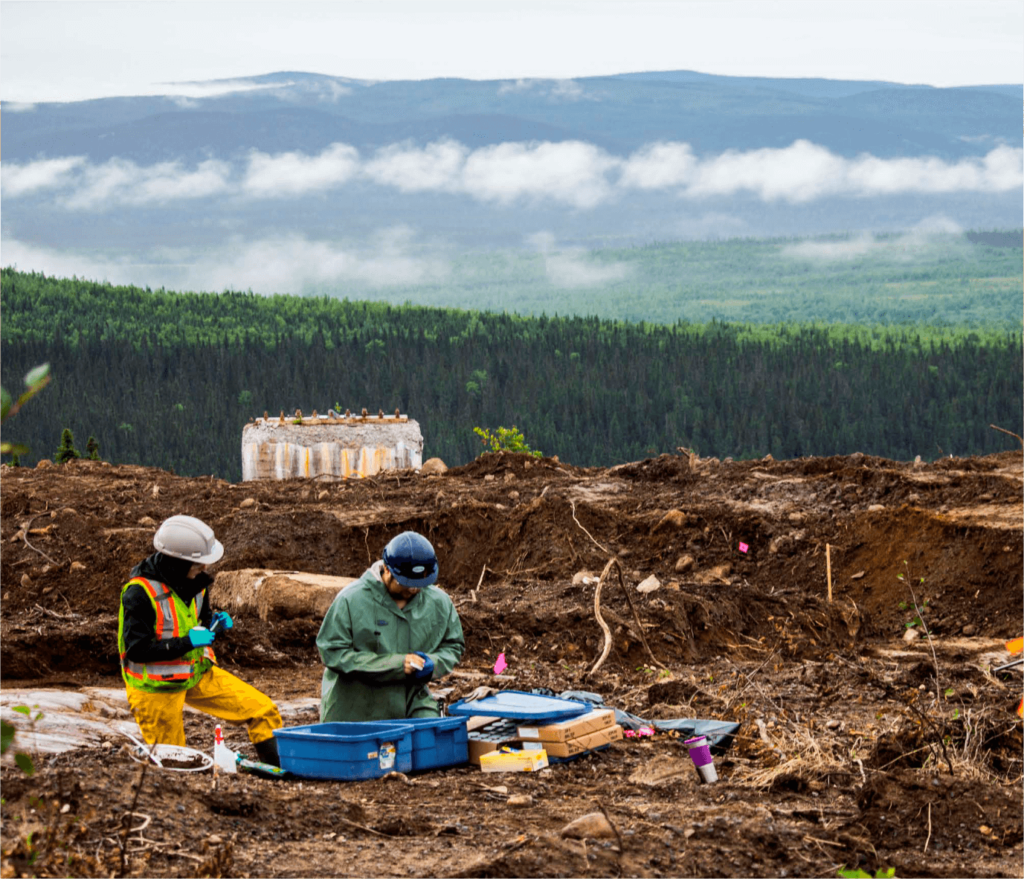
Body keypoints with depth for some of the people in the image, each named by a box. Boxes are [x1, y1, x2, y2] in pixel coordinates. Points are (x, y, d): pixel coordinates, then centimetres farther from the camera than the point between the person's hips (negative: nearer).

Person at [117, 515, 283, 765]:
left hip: (197, 673, 6)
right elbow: (137, 650, -26)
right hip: (157, 687, -6)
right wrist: (187, 642, -27)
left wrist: (216, 623, -7)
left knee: (263, 712, -2)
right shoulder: (140, 592, -24)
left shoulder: (194, 582, -1)